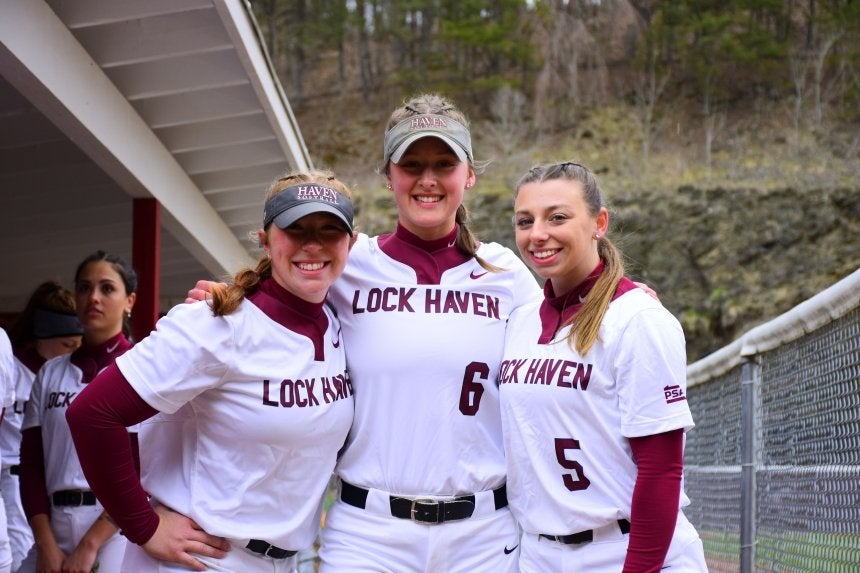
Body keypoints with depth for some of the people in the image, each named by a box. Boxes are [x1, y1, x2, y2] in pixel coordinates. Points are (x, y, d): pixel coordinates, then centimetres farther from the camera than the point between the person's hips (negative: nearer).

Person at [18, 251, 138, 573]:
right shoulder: (50, 373, 10)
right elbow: (31, 463, 6)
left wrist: (90, 545, -14)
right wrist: (46, 545, -7)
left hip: (118, 526, -3)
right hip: (55, 524, 3)